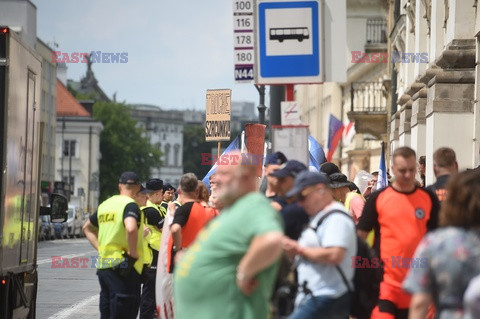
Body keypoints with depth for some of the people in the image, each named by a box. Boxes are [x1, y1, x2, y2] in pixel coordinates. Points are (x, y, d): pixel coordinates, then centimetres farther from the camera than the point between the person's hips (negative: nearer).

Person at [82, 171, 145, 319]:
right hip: (123, 268, -8)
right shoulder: (130, 205, -10)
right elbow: (131, 228, -30)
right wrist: (133, 253, -18)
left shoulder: (105, 204, 14)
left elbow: (87, 228, 26)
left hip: (103, 266, 8)